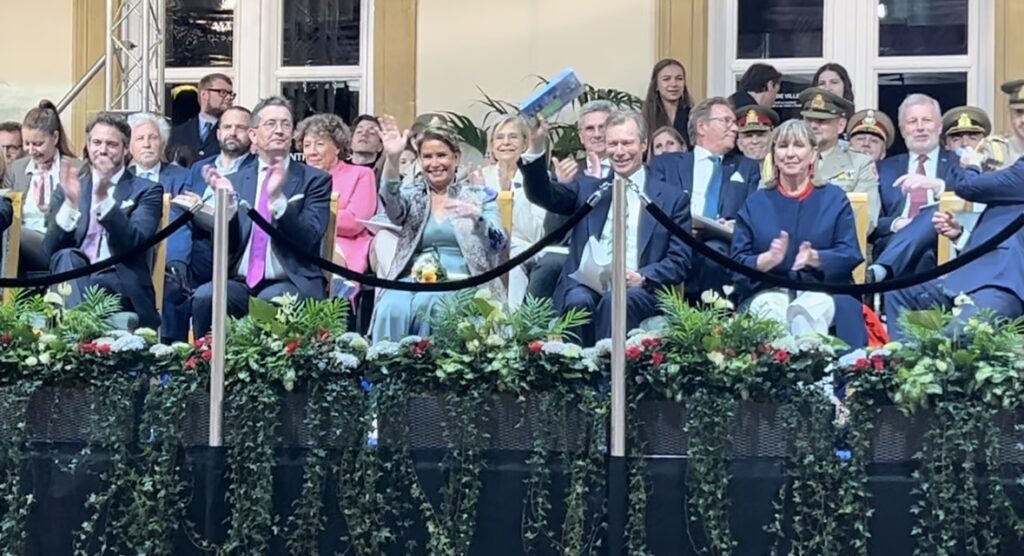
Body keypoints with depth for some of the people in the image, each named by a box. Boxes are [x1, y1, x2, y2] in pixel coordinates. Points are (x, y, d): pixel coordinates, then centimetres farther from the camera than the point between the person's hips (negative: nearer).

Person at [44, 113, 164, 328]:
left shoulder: (146, 191, 8)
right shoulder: (67, 190, 17)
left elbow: (134, 242, -10)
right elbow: (51, 248, 3)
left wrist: (103, 199, -22)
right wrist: (71, 203, -13)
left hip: (120, 284, -3)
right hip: (75, 279, 3)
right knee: (66, 257, -31)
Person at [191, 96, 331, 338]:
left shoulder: (314, 180, 6)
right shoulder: (236, 180, 13)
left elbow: (308, 239, -8)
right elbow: (226, 246, 7)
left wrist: (278, 198, -21)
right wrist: (226, 202, -10)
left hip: (292, 284, -2)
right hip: (240, 283, 2)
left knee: (271, 300, -35)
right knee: (204, 296, -28)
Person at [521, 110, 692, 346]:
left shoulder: (672, 197, 13)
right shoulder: (587, 187, 20)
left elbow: (680, 263, 7)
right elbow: (543, 194, 6)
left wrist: (643, 277, -13)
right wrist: (537, 148, -11)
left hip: (639, 291, -1)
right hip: (585, 284, 2)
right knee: (579, 300, -33)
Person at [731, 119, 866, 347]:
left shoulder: (834, 198, 15)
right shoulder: (755, 203, 16)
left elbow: (849, 255, 3)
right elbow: (738, 262, 6)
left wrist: (815, 258, -17)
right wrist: (769, 258, -16)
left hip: (821, 289, 0)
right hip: (769, 291, 0)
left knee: (808, 310, -35)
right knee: (770, 309, -35)